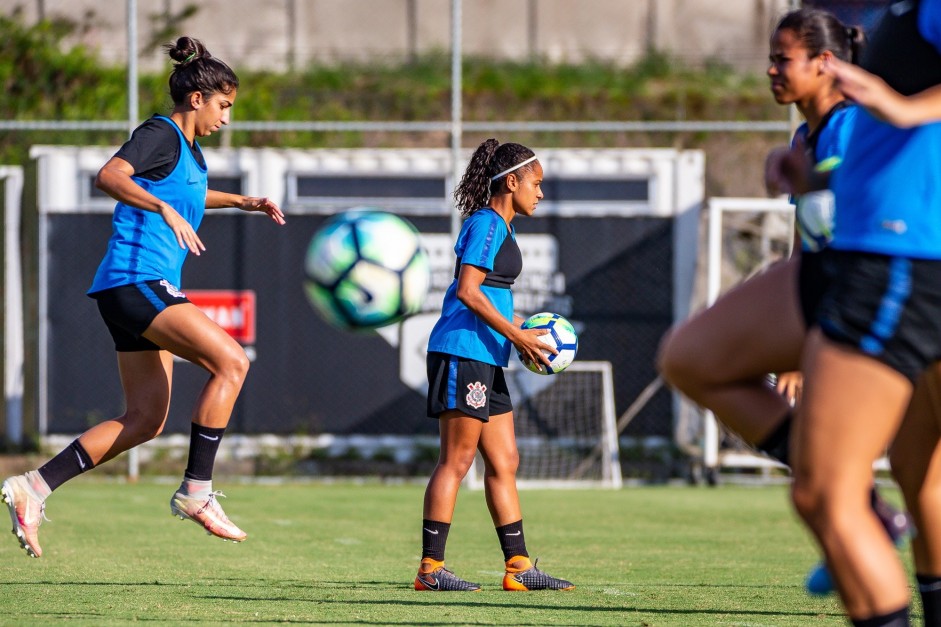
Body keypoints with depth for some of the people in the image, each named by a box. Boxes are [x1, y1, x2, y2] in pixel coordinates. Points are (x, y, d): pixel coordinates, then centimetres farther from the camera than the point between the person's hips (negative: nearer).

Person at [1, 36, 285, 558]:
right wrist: (166, 209, -36)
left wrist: (241, 202, 36)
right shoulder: (160, 134, -7)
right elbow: (110, 176, -25)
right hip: (136, 278, -10)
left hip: (145, 290, 10)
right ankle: (196, 491, -19)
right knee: (230, 361, -20)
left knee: (144, 421, 7)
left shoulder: (188, 150, 22)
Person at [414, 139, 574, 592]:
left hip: (485, 361, 10)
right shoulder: (486, 224, -10)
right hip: (463, 353, -10)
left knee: (504, 462, 9)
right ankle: (430, 568, -7)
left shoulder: (500, 228, 20)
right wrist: (517, 335, -16)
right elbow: (467, 291, -19)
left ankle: (518, 567, 11)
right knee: (456, 461, -9)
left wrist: (522, 332, 14)